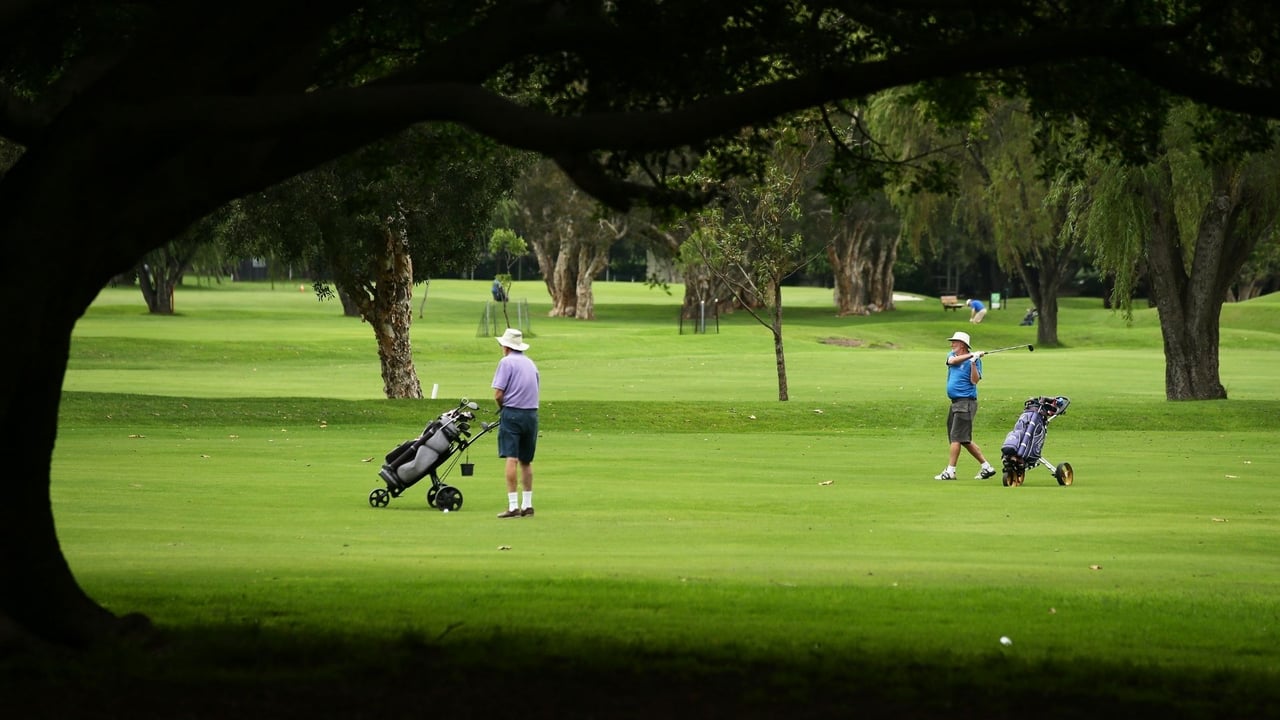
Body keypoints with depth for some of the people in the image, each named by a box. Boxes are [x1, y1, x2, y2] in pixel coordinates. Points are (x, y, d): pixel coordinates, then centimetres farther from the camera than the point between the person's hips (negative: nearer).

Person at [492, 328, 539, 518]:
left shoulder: (506, 362, -5)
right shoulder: (530, 363, 15)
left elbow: (498, 394, -11)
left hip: (512, 414, -6)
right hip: (532, 413, 6)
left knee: (511, 459, -9)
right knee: (526, 461, 13)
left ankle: (513, 505, -16)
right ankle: (527, 505, 15)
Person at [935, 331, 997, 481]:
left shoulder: (974, 360, -7)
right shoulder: (952, 355, 13)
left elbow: (975, 380, -17)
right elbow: (952, 361, -10)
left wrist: (973, 362, -28)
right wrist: (970, 355, -18)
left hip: (966, 402, -8)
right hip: (955, 402, 8)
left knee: (957, 437, -10)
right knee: (965, 440, 11)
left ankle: (950, 471, -9)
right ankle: (986, 467, 17)